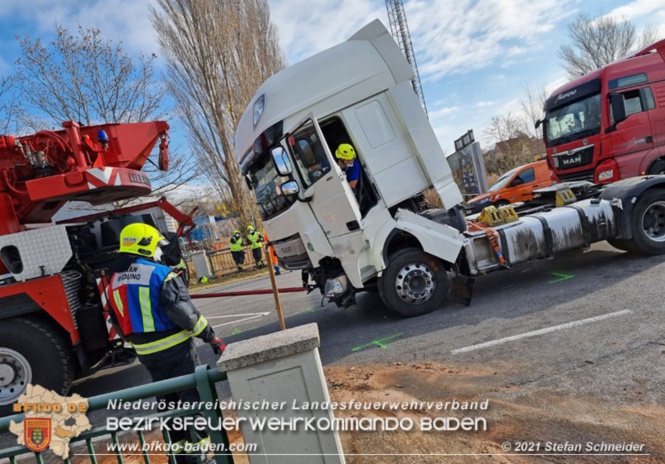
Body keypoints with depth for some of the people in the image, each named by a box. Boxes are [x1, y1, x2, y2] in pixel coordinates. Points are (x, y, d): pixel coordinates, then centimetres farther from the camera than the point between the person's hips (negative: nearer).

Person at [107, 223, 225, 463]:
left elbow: (118, 323, 14)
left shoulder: (115, 282, 7)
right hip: (175, 348, -7)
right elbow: (182, 311, -20)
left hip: (147, 354, 7)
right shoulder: (159, 273, -16)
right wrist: (211, 336, -13)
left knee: (168, 401, 17)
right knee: (193, 397, 4)